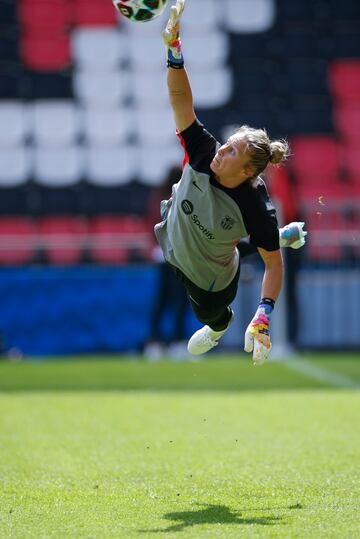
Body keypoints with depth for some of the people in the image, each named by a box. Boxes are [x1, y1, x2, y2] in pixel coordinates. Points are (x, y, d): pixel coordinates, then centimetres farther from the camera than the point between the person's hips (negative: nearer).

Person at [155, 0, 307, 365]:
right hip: (176, 250, 4)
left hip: (209, 279, -4)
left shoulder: (256, 208, -38)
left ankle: (219, 326, 68)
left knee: (210, 312, 29)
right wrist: (174, 48, -52)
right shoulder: (203, 152, -30)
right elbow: (180, 98, -37)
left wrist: (264, 314, -42)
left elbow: (273, 262, -29)